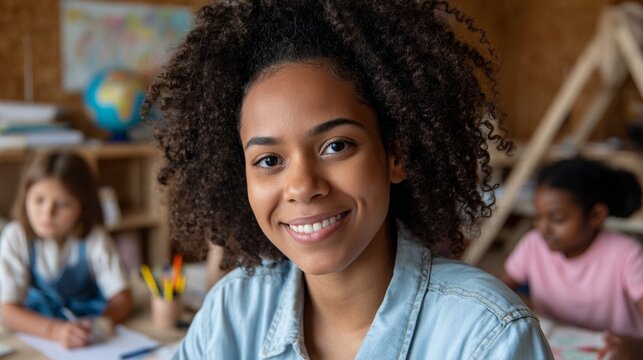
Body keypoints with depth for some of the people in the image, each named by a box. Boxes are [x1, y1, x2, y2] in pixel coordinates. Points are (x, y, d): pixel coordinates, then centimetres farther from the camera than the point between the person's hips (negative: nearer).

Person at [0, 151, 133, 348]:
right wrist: (55, 330, -38)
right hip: (37, 333, 0)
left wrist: (102, 322, -35)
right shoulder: (16, 237, -15)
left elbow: (121, 297, -12)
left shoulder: (94, 239, -14)